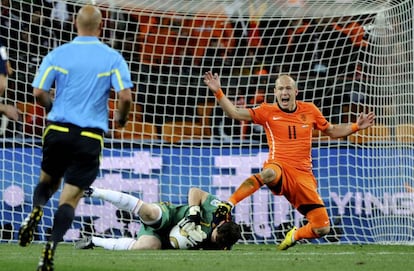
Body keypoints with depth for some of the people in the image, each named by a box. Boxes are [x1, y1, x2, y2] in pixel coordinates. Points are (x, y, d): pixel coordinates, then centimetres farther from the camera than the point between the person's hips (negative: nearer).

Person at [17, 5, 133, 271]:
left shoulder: (57, 55, 2)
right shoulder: (113, 58, -2)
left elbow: (39, 92, -4)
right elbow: (125, 97, -10)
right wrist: (121, 118, 12)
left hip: (58, 130, 2)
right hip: (90, 137, -1)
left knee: (48, 181, 25)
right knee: (70, 198, 0)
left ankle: (36, 211, -6)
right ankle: (51, 246, -21)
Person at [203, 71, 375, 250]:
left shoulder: (309, 110, 13)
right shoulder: (268, 112, 5)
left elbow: (332, 131, 27)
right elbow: (234, 113, -2)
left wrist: (356, 127, 14)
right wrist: (218, 92, -14)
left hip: (303, 174, 3)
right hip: (279, 168, -3)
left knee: (322, 229, -6)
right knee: (269, 174, -45)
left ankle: (295, 235, 27)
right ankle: (228, 205, -40)